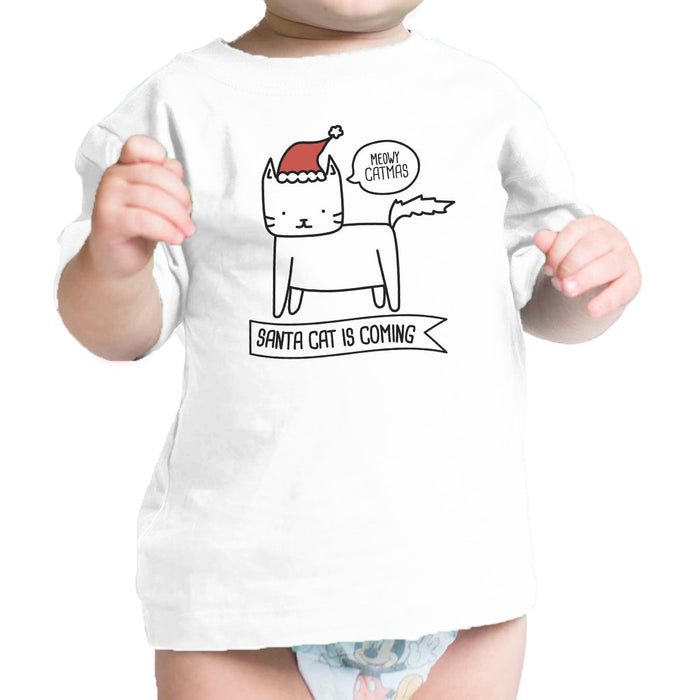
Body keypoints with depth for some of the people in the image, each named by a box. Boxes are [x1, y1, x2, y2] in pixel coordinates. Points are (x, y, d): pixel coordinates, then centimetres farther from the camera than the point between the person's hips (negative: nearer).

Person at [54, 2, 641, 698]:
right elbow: (116, 331, -2)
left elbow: (545, 300, 14)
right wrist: (111, 261, -24)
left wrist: (603, 282, -9)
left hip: (454, 563, 2)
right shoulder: (182, 107, -2)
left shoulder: (485, 104, 5)